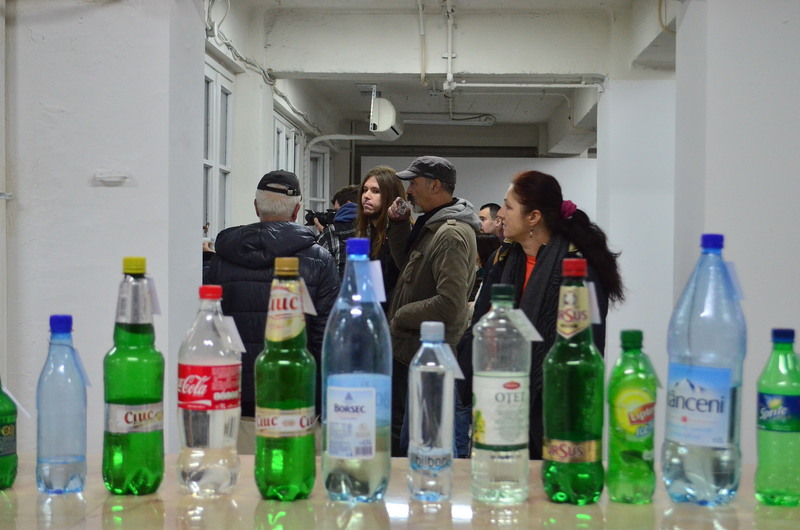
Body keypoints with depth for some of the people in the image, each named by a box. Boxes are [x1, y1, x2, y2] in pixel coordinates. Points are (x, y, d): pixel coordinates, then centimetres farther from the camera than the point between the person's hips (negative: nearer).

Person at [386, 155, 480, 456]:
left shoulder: (451, 235, -20)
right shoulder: (431, 225, 12)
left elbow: (450, 304, -27)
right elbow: (408, 265, 24)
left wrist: (399, 317, -15)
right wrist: (399, 225, 10)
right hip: (412, 353, 10)